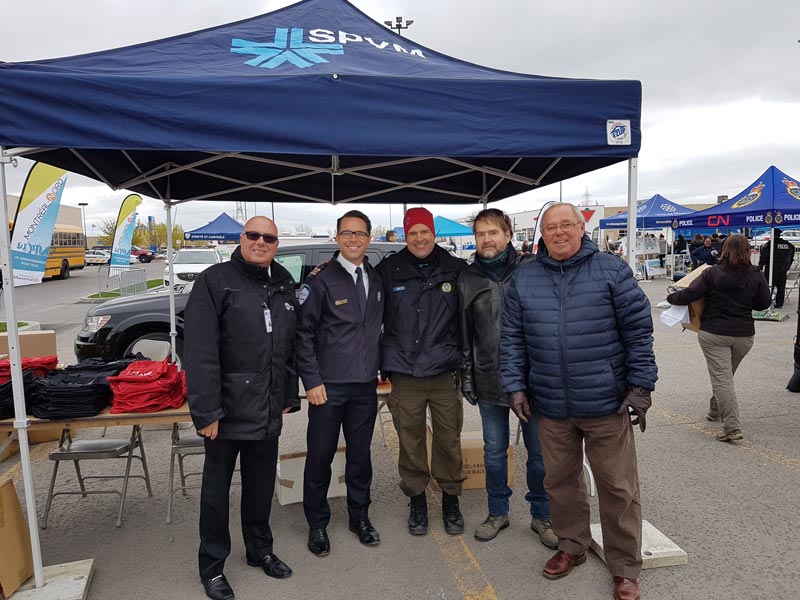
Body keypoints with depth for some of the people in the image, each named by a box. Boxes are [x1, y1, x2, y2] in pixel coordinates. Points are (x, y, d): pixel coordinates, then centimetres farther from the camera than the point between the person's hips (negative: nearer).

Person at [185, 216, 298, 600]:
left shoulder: (284, 283, 8)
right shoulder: (215, 281, -10)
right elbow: (199, 351, -17)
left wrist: (289, 395, 11)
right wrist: (205, 410, -20)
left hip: (268, 411, 5)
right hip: (228, 410, -5)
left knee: (262, 484, 19)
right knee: (217, 487, 11)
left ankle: (260, 550, 39)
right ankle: (211, 566, 29)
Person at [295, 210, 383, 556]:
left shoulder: (377, 279, 8)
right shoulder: (321, 279, -9)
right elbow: (303, 332, -10)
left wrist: (378, 369, 13)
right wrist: (312, 380, -13)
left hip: (366, 386, 5)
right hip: (329, 386, -4)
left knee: (360, 453, 15)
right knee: (320, 456, 7)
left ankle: (359, 517, 33)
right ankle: (317, 524, 26)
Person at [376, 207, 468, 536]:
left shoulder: (456, 269, 2)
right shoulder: (389, 270, 1)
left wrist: (464, 361, 7)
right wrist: (384, 363, 5)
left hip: (445, 372, 0)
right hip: (405, 374, 0)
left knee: (449, 440, 9)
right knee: (410, 441, 10)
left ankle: (451, 499, 30)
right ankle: (416, 500, 29)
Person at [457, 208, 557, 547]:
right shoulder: (468, 280, 5)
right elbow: (464, 333, 8)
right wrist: (467, 376, 6)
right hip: (489, 380, 2)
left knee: (540, 451, 9)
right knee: (494, 451, 13)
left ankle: (542, 515, 28)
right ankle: (498, 513, 31)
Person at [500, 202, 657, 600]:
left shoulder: (612, 272, -3)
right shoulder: (524, 279, 3)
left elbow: (638, 331, -2)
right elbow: (512, 339, 6)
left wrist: (640, 386, -6)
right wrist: (515, 386, 0)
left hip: (606, 404, -2)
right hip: (551, 406, 3)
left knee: (618, 488, 8)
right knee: (560, 481, 17)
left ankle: (625, 568, 27)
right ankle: (571, 546, 40)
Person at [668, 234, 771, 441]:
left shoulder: (712, 273, -11)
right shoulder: (756, 275, -1)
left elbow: (689, 294, -13)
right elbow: (763, 303, 7)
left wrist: (671, 297, 5)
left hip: (714, 334, -4)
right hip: (744, 334, 4)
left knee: (721, 378, -5)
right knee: (726, 375, 22)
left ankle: (732, 427, -11)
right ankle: (715, 411, 40)